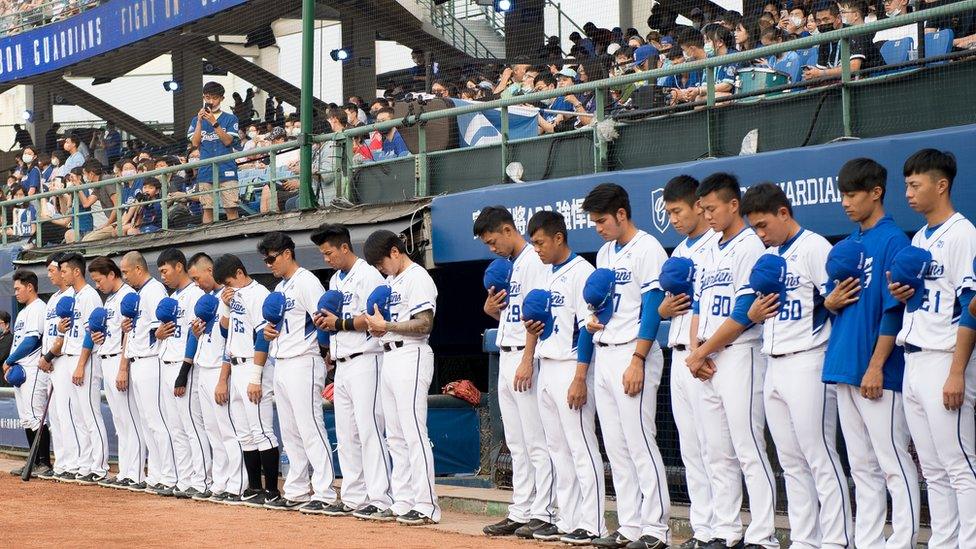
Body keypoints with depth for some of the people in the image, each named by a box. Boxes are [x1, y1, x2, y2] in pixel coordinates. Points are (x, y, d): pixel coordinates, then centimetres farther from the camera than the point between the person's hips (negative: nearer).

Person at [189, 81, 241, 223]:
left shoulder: (230, 119, 7)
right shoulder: (197, 120, 14)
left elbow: (228, 141, -5)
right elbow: (195, 143, 4)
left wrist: (214, 122, -12)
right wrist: (200, 121, -3)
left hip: (226, 170, -2)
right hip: (206, 171, 2)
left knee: (231, 208, -7)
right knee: (207, 209, 2)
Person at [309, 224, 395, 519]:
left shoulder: (368, 275, -9)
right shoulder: (335, 280, 20)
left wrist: (339, 323, -15)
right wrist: (323, 321, 7)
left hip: (364, 360, -10)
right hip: (342, 364, 10)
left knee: (369, 430, -12)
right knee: (345, 434, 10)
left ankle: (380, 502, -13)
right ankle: (353, 498, 16)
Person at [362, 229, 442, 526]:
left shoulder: (418, 278, -9)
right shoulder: (390, 281, 19)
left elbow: (424, 325, -18)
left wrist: (386, 326, -18)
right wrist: (376, 326, 3)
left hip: (411, 357, -10)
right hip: (390, 357, 10)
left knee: (414, 434, -11)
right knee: (395, 436, 10)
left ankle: (426, 507, -10)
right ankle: (402, 502, 15)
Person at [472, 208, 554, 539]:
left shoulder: (533, 261, -10)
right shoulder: (508, 266, 18)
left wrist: (527, 361, -22)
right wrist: (490, 308, 4)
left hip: (525, 358, -10)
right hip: (506, 358, 10)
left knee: (536, 442, -7)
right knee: (517, 444, 11)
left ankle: (543, 514, -4)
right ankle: (520, 513, 15)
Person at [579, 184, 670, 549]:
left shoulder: (647, 249, -9)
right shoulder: (605, 252, 17)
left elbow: (652, 308, -14)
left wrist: (637, 361, -20)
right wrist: (594, 317, 3)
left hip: (632, 354, -9)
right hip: (603, 354, 9)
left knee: (640, 441, -9)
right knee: (616, 446, 9)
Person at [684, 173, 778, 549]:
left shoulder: (750, 247, -8)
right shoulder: (709, 253, 19)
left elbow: (744, 314, -15)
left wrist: (703, 352, -10)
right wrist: (696, 350, 2)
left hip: (739, 356, -9)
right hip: (707, 363, 9)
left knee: (749, 451, -9)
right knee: (718, 454, 11)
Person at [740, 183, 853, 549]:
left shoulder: (814, 246, -7)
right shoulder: (768, 255, 19)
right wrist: (754, 313, 5)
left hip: (807, 364, -8)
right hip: (774, 365, 9)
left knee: (820, 458, -7)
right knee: (791, 461, 10)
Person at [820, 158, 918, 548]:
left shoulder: (893, 241, -7)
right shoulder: (842, 248, 16)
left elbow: (894, 309, -13)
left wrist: (876, 366, -17)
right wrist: (830, 302, -2)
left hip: (879, 373, -8)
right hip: (844, 369, 8)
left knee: (893, 464, -5)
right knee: (862, 468, 11)